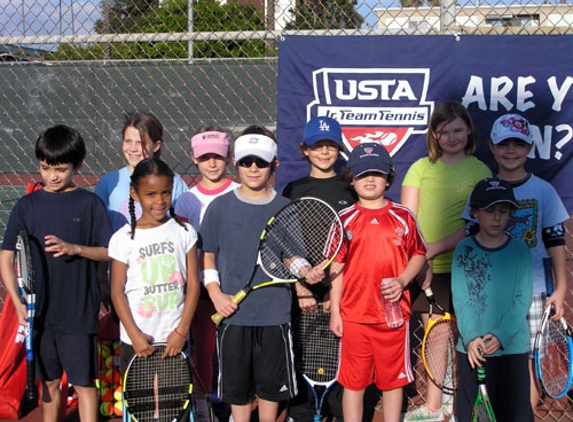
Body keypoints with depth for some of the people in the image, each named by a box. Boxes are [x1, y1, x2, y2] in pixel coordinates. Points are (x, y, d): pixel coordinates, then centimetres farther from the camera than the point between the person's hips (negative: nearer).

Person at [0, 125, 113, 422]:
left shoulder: (90, 204, -3)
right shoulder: (27, 205, 2)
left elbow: (110, 252, -3)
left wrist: (75, 248, -20)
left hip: (79, 312, -3)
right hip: (39, 311, 3)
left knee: (84, 383, 3)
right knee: (49, 381, 16)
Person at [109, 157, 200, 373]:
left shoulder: (184, 232, 2)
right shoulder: (123, 238, -2)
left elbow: (193, 284, 0)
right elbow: (117, 292, -2)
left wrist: (181, 331, -7)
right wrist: (134, 334, -10)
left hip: (175, 339, 1)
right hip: (135, 339, -1)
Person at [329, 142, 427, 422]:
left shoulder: (403, 217, 3)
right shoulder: (345, 220, 2)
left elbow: (418, 255, 9)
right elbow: (336, 267, 3)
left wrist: (402, 280, -10)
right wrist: (335, 311, 0)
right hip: (354, 315, -1)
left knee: (393, 380, 10)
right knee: (353, 382, 7)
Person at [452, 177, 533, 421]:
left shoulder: (519, 251, 0)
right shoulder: (464, 250, 0)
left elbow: (523, 298, -5)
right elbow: (460, 296, -5)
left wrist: (501, 336, -15)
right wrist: (470, 337, -16)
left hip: (511, 346, -1)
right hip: (470, 346, 1)